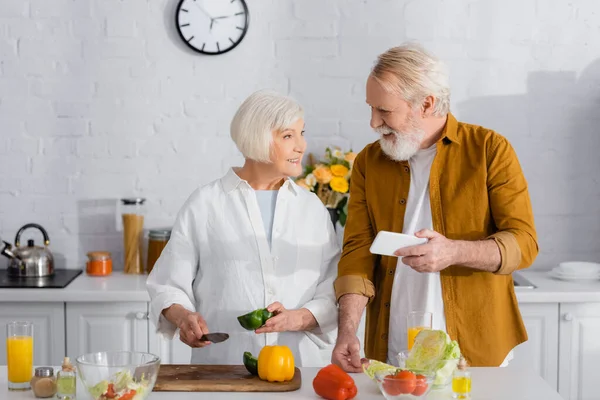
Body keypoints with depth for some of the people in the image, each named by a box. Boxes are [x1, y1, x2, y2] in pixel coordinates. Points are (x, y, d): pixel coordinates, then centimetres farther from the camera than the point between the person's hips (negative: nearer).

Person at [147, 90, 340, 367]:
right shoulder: (205, 205, 5)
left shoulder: (312, 207, 13)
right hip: (221, 363, -2)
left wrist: (297, 319, -9)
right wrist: (183, 316, -13)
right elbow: (168, 285, 7)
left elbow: (333, 295, 9)